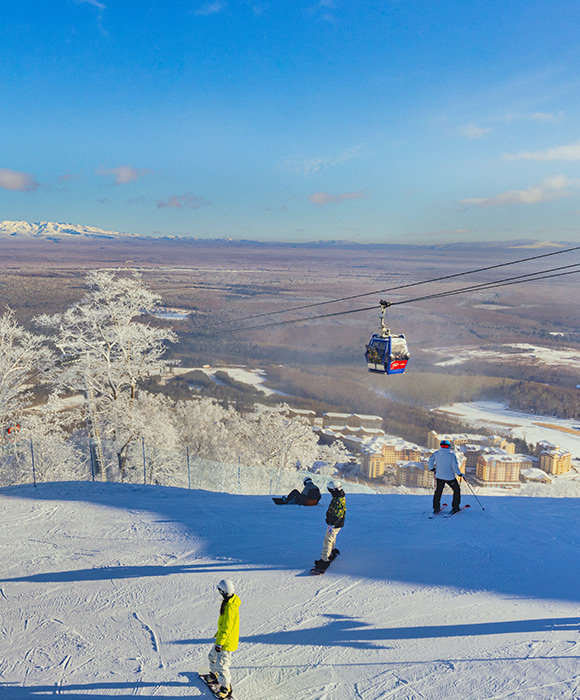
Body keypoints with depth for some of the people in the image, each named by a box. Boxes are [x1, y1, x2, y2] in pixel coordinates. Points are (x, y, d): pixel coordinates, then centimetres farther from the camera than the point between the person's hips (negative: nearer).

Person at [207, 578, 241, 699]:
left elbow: (226, 628, -27)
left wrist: (219, 643, -20)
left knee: (221, 664, -2)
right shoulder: (230, 601, 1)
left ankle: (226, 688, 14)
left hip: (227, 641, -10)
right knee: (213, 656, 26)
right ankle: (215, 675, 48)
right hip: (223, 637, 10)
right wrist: (218, 632, 26)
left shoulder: (229, 607, -30)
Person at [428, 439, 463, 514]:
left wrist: (432, 468, 20)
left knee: (438, 491, 19)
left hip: (439, 476, 3)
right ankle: (455, 507, 17)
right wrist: (460, 474, -6)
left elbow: (430, 461, 3)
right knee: (457, 490, 18)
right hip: (450, 477, -3)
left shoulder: (436, 454, -6)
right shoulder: (452, 455, -17)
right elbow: (455, 466, -20)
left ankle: (436, 508, 19)